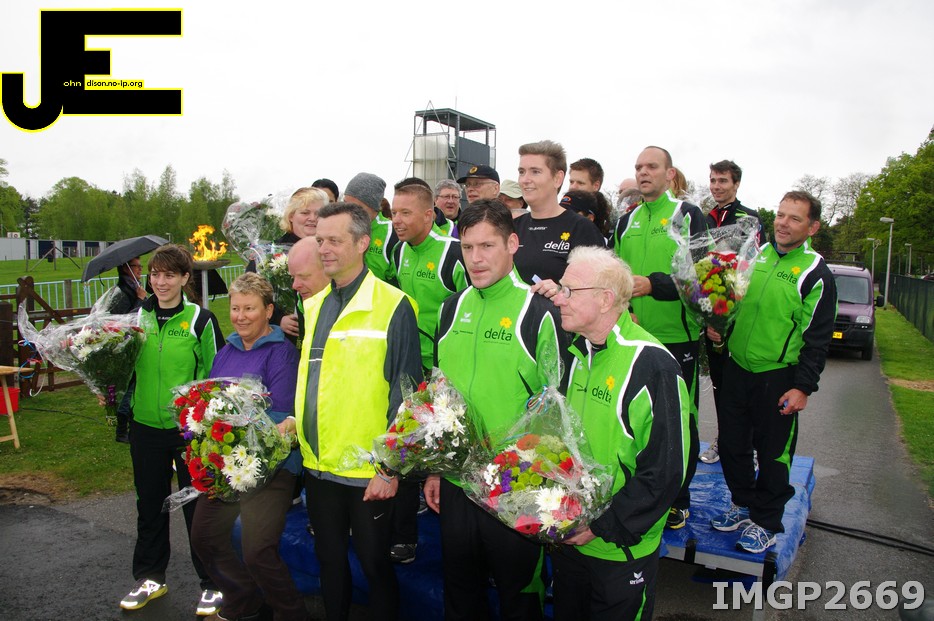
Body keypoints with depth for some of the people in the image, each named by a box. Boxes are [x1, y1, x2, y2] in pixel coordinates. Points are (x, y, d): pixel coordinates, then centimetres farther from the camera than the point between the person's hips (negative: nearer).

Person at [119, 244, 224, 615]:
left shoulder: (200, 320, -8)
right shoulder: (137, 317, 4)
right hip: (145, 427, 4)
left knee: (197, 505, 5)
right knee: (149, 504, 17)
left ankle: (212, 584, 20)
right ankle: (149, 578, 35)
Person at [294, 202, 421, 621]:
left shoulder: (392, 306, -13)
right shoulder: (314, 305, 7)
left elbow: (405, 393, -13)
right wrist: (294, 422, 9)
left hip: (369, 471, -6)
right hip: (317, 463, 6)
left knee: (374, 564, 11)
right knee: (329, 560, 21)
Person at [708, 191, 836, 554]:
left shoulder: (815, 274, -9)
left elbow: (818, 338, -9)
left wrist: (803, 387, -13)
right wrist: (716, 323, 3)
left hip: (778, 378, -5)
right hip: (736, 368, 5)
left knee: (773, 452, 6)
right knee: (732, 443, 14)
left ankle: (766, 522, 23)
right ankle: (742, 503, 34)